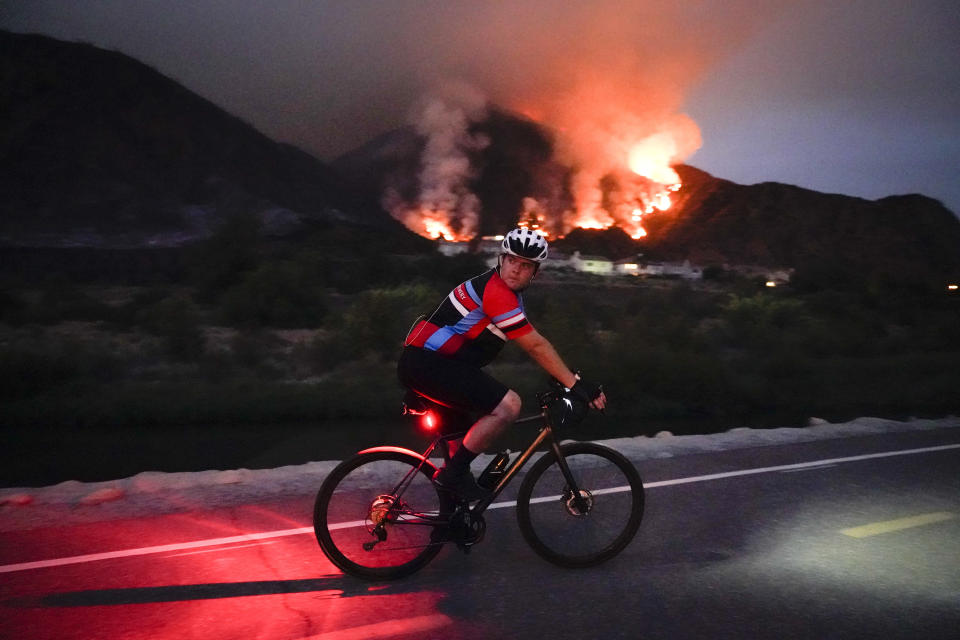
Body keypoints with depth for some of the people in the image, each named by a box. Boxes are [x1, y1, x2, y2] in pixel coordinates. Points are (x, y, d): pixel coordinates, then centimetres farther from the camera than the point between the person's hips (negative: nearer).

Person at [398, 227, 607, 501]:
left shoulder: (509, 293, 15)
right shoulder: (496, 291, -17)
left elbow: (536, 344, 18)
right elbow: (536, 347, -17)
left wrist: (564, 378, 13)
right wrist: (576, 384, -13)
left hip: (421, 362, 11)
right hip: (426, 363, -11)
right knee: (508, 405, -19)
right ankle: (452, 474, -9)